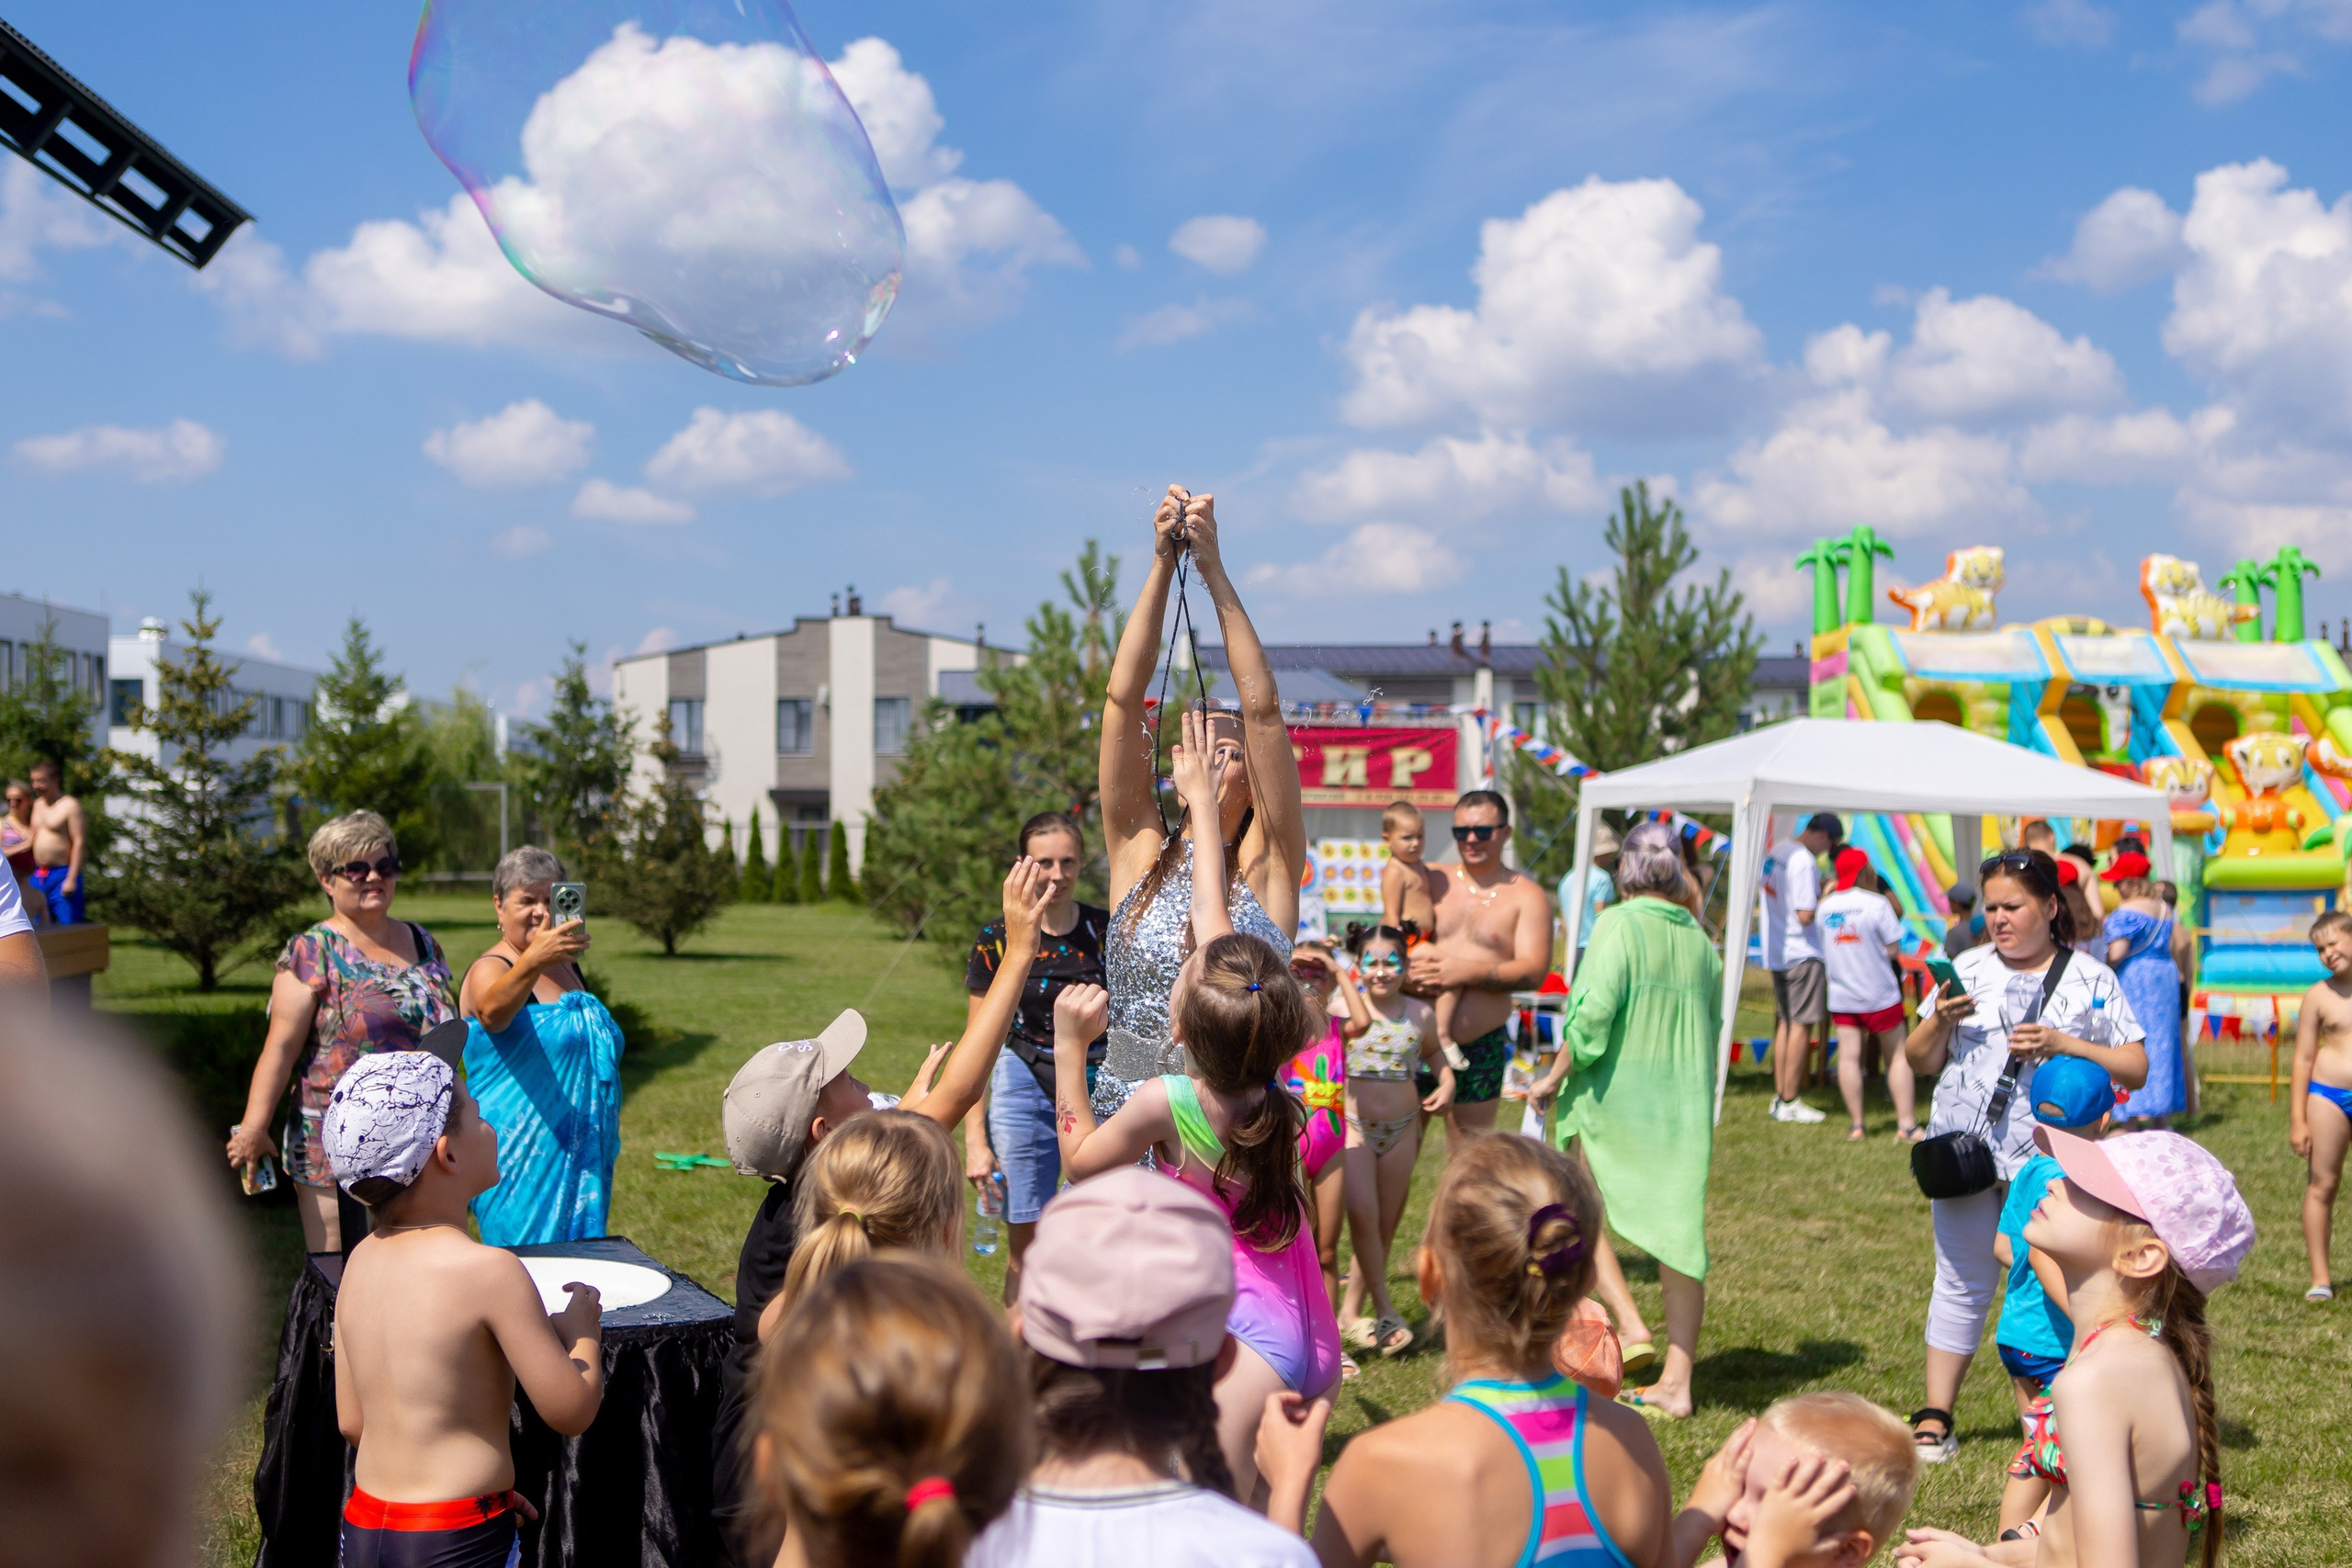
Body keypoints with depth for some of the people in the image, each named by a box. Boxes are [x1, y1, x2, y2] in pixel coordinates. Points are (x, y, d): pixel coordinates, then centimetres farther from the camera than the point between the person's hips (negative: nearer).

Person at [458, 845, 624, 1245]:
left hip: (582, 1163, 7)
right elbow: (492, 1012, -36)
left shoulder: (567, 966, 13)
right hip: (523, 1164, -7)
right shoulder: (490, 970, -11)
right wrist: (533, 960, -55)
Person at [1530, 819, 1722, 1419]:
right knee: (1678, 1231, 6)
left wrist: (1555, 1077, -8)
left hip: (1615, 1097, -5)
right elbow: (1712, 1027, 14)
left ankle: (1629, 1324, 0)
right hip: (1685, 1103, 5)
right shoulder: (1699, 940, 8)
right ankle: (1676, 1381, 9)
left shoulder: (1620, 925, -9)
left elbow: (1594, 1012, -18)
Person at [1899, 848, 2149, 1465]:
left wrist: (2062, 1044, -13)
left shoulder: (2091, 980, 4)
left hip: (2049, 1155, -2)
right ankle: (1934, 1418, 11)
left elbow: (2136, 1069, 0)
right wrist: (1940, 1021, -8)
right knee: (1962, 1281, 6)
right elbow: (1919, 1060, 13)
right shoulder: (1968, 969, 11)